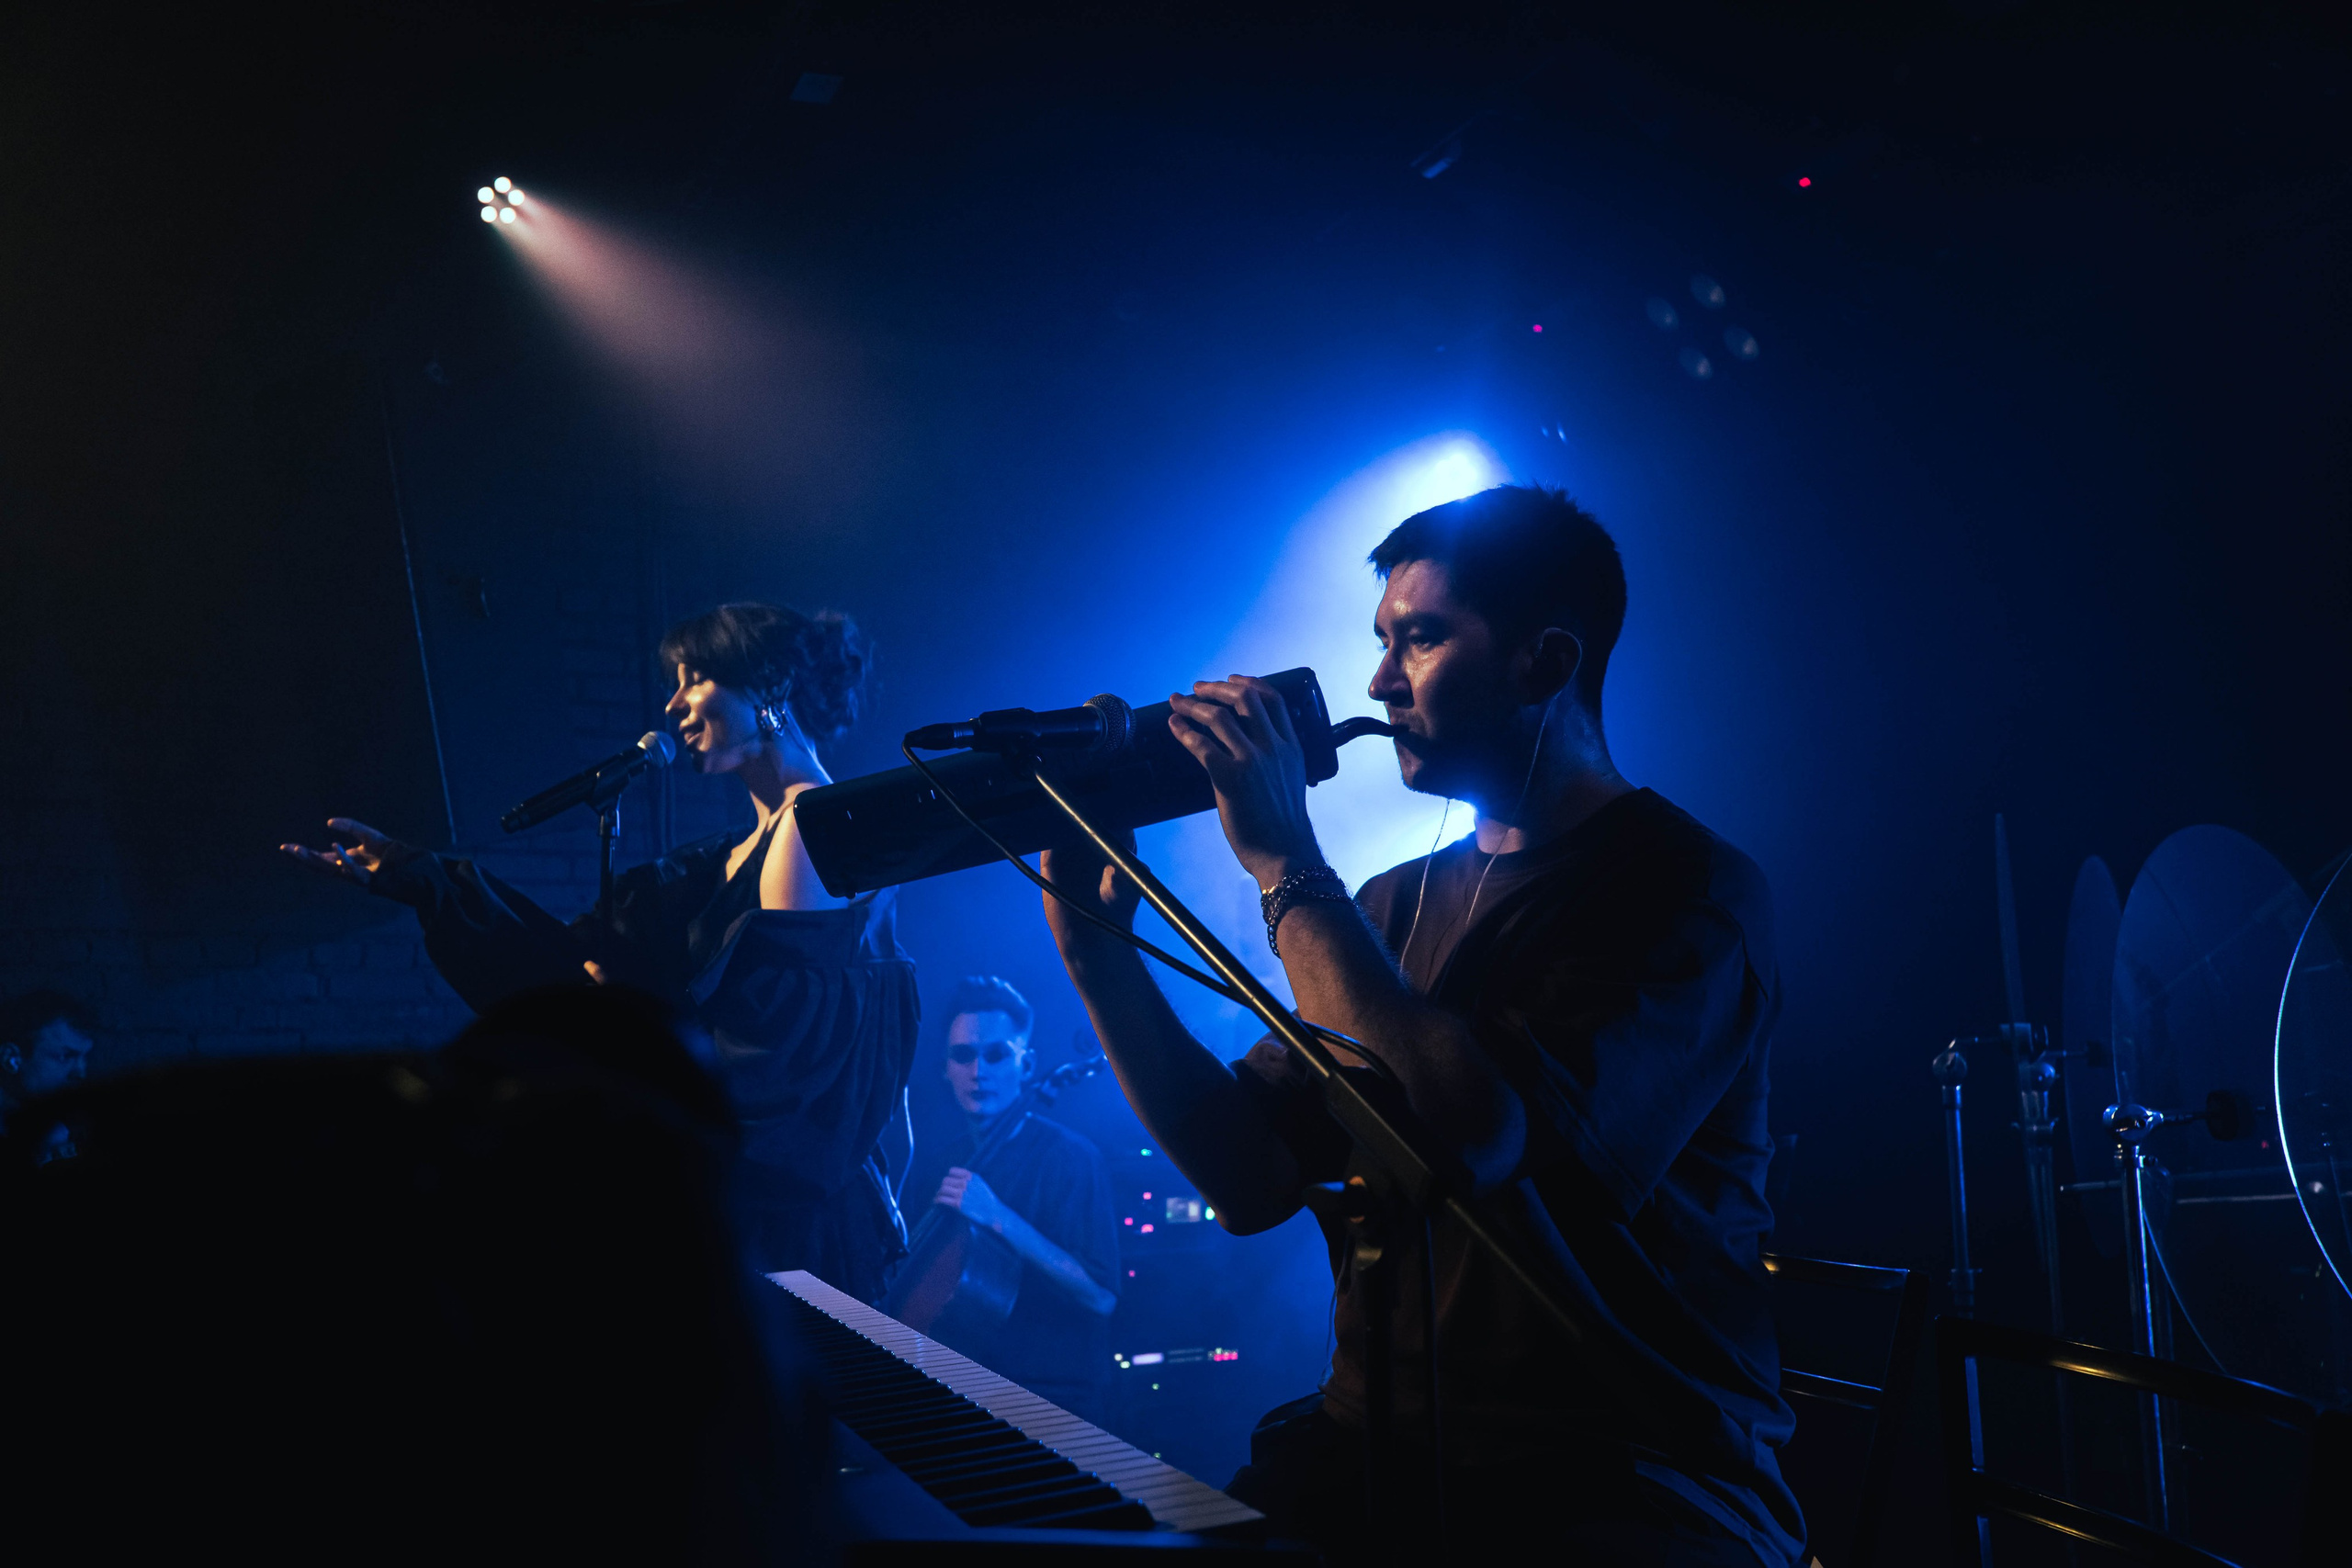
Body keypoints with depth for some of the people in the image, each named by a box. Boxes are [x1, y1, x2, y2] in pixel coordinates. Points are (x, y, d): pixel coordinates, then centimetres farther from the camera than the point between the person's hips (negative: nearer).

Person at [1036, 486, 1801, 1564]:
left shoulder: (1687, 888, -8)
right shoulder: (1399, 904, 13)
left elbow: (1469, 1142, -24)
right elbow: (1251, 1180, 4)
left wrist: (1286, 867, -18)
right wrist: (1096, 943, -3)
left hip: (1621, 1475, -6)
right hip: (1375, 1451, 6)